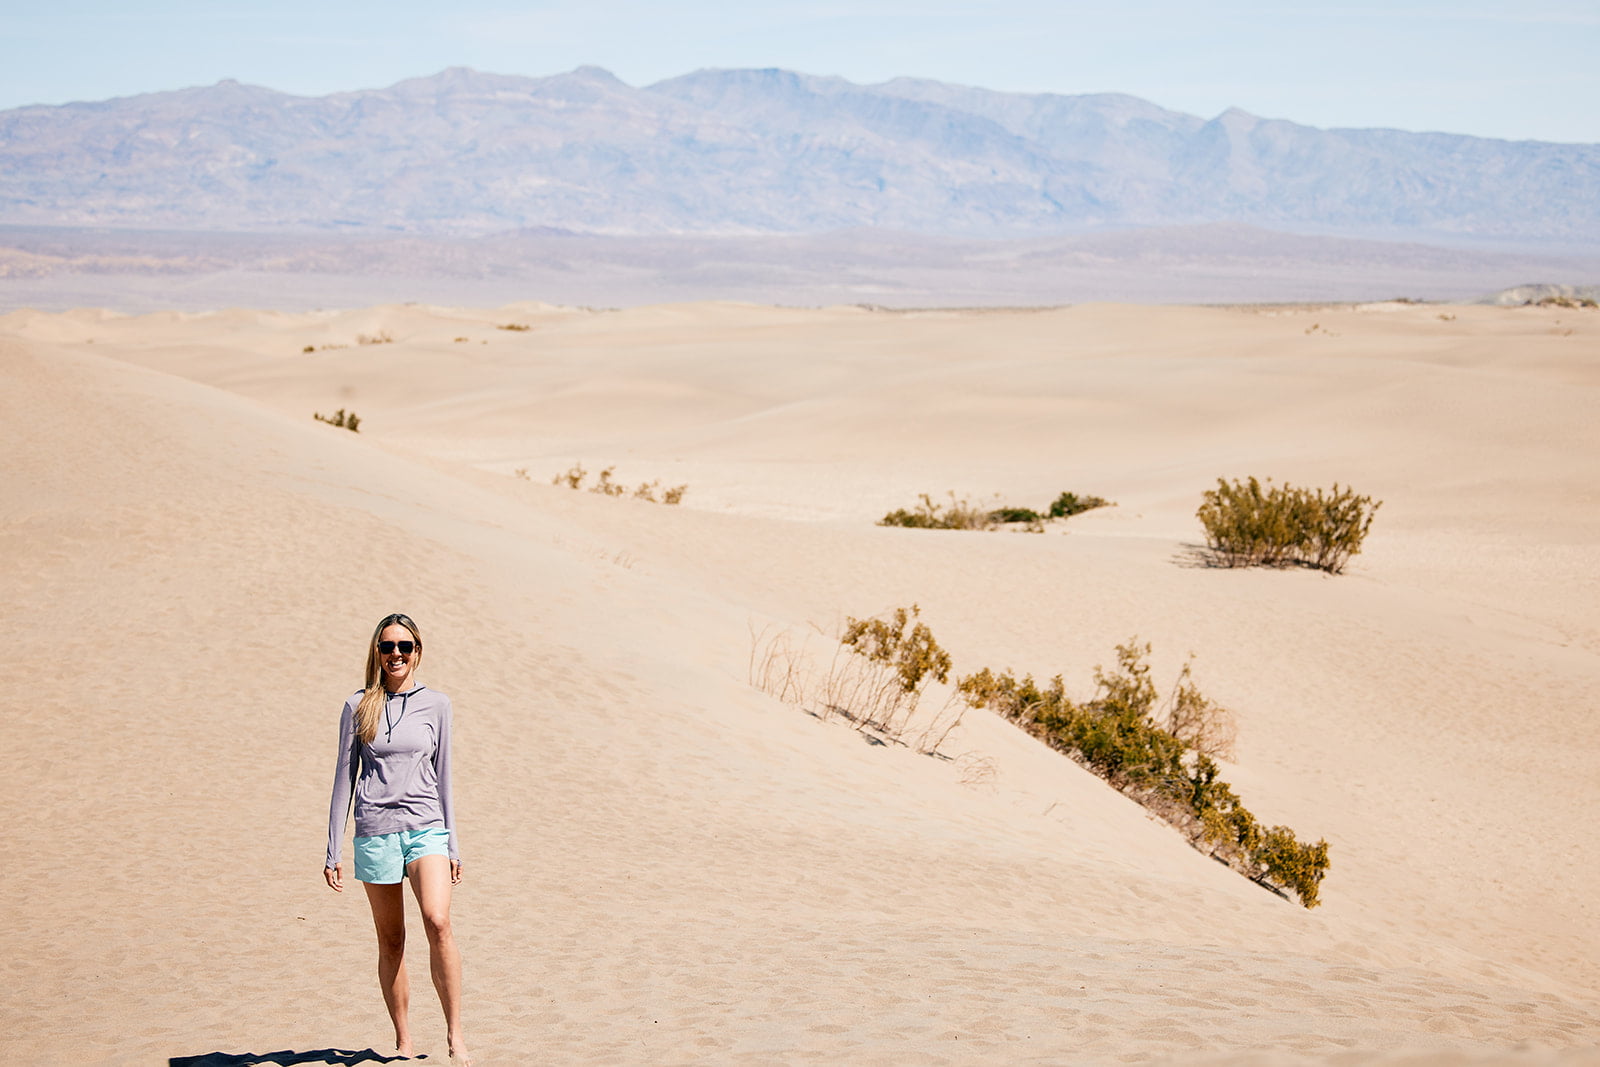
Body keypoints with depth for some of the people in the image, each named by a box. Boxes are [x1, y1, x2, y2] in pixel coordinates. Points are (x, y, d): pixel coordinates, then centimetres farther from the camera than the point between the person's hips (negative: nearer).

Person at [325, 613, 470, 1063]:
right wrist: (333, 851, 3)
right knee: (391, 941, 5)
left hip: (426, 827, 0)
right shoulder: (358, 707, 4)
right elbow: (345, 777, 6)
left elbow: (442, 776, 11)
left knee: (438, 923, -19)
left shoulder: (436, 704, 7)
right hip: (376, 832, 0)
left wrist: (452, 844, 9)